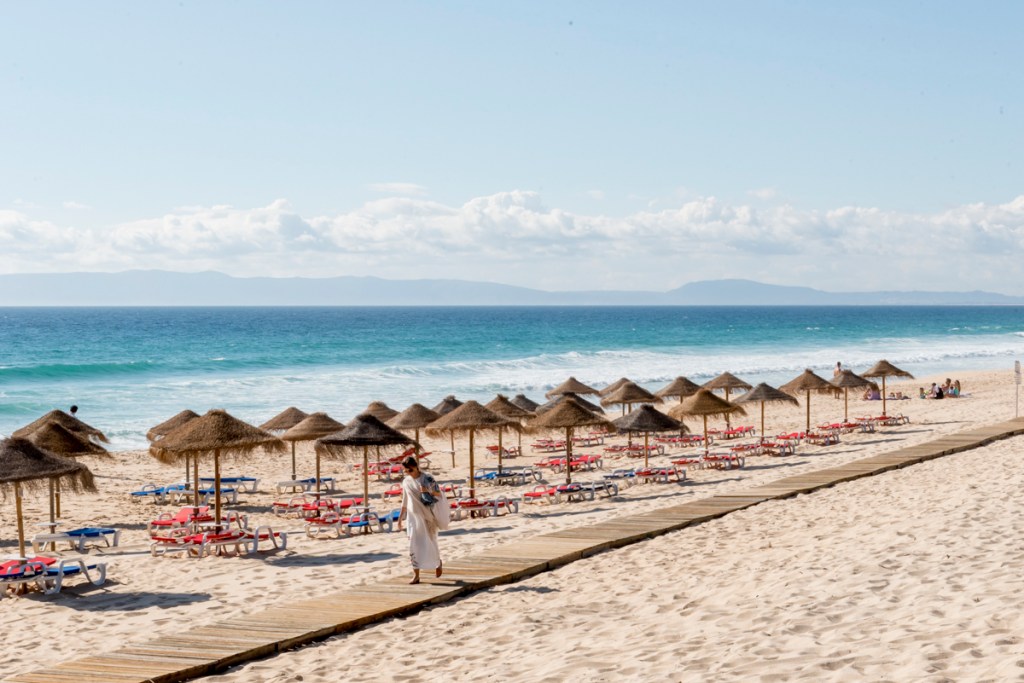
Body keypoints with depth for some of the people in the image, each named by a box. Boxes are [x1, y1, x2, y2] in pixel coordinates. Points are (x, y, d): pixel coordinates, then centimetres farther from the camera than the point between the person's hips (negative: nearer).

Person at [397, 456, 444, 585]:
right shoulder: (406, 482, 3)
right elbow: (405, 501, 12)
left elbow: (439, 495, -6)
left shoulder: (427, 479, -9)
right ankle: (416, 575, -2)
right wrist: (400, 517, 12)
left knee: (430, 542, 3)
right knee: (414, 544, -5)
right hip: (414, 516, 3)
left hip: (428, 516, -3)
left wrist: (429, 492, -25)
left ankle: (438, 562, 35)